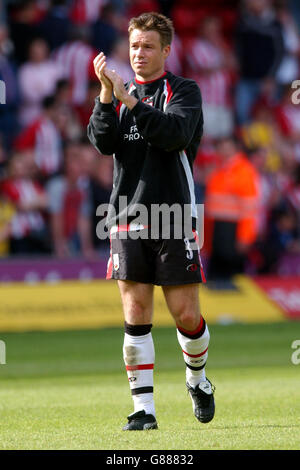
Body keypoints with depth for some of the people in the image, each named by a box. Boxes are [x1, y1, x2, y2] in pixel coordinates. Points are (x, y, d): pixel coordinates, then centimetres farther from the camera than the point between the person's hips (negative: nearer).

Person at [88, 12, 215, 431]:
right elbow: (103, 142, -2)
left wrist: (130, 101, -25)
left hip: (175, 216, -3)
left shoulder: (185, 91, 2)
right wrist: (107, 95, -17)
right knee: (135, 314, -4)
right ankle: (144, 408, -1)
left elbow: (176, 134, -17)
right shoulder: (119, 93, 14)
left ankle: (198, 379, 27)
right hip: (128, 218, 3)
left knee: (185, 314, -2)